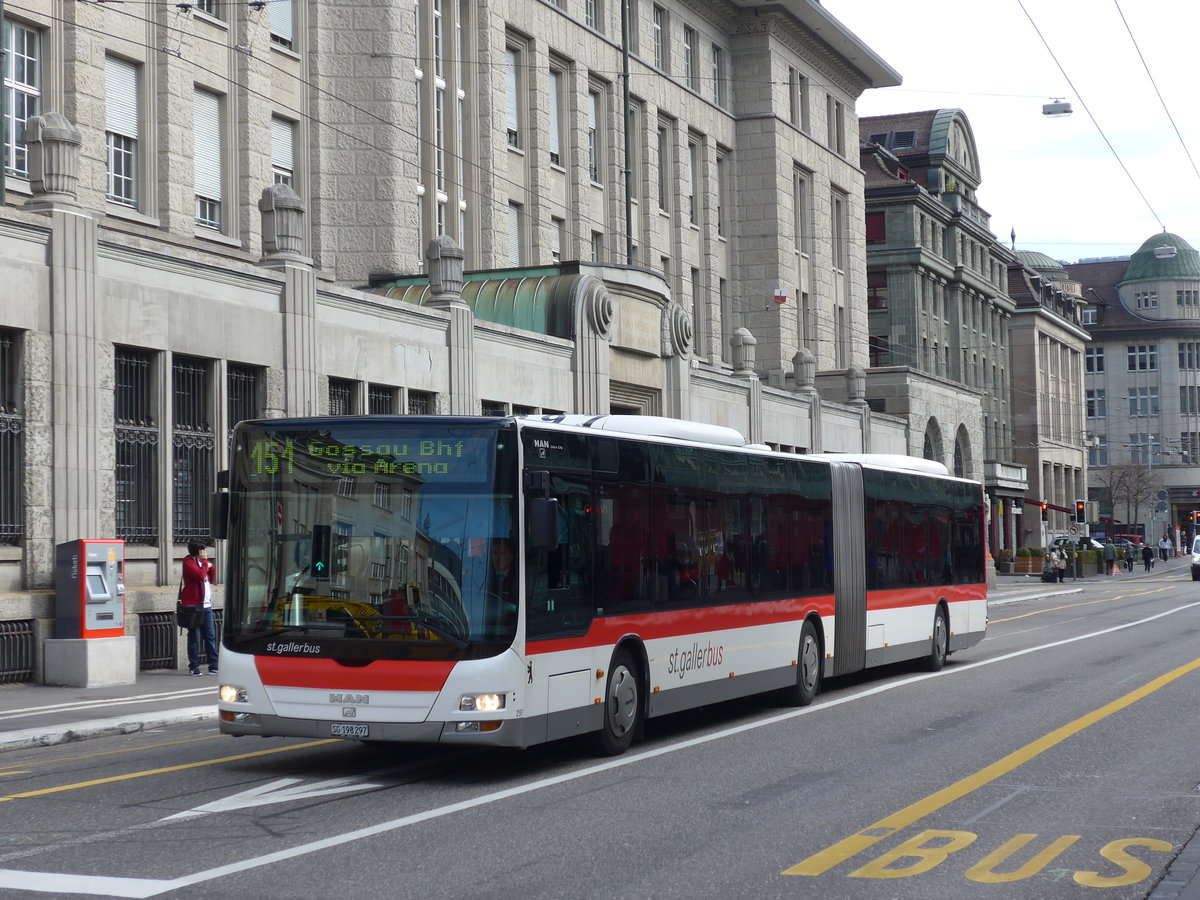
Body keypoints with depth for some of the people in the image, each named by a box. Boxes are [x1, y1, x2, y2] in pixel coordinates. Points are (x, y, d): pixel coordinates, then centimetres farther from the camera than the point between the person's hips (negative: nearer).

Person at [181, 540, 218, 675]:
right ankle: (193, 667, 1)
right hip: (194, 605, -8)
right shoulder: (189, 562, -6)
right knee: (194, 637, -4)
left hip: (206, 605, 8)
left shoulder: (204, 562, 19)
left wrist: (211, 566, 6)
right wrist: (205, 564, -5)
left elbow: (212, 580, 19)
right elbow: (200, 575, -21)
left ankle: (213, 666, 7)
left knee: (211, 636, 5)